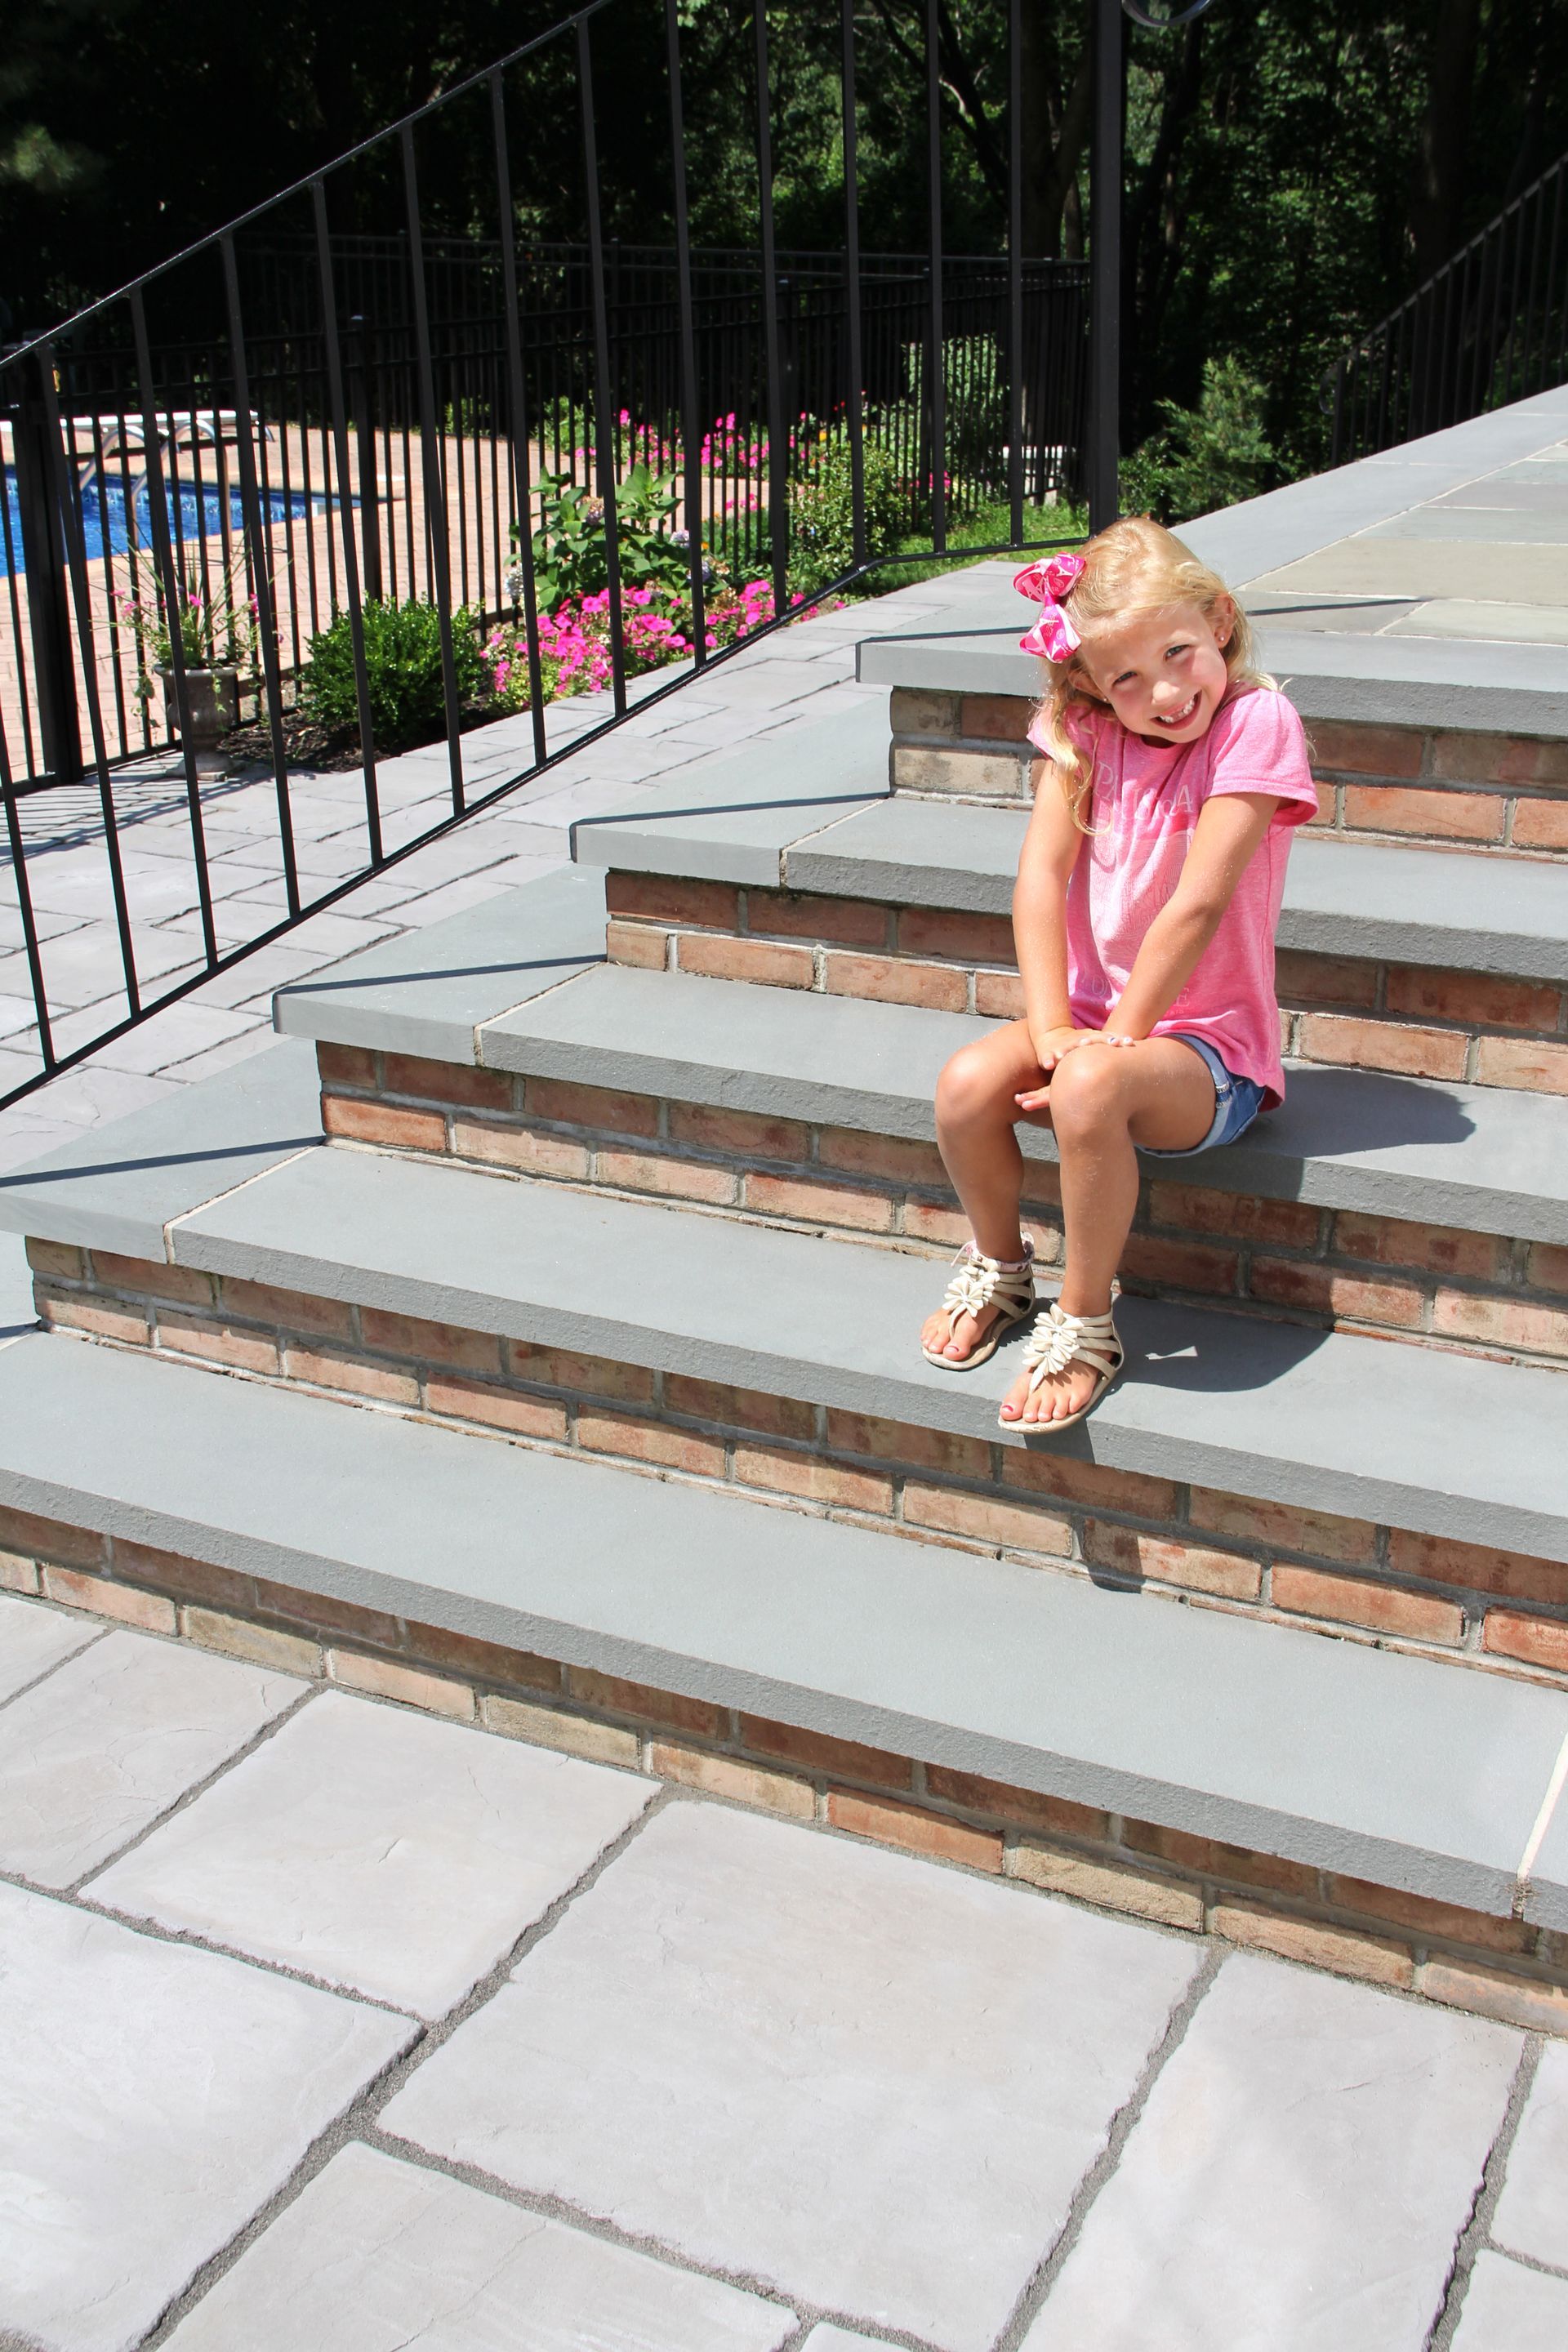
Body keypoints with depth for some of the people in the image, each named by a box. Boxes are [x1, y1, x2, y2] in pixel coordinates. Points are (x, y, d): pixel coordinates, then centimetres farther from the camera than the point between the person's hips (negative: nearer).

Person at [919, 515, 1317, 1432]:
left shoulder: (1257, 722, -15)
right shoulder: (1085, 733, 1)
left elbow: (1197, 906, -20)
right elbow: (1041, 877, -7)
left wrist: (1114, 1040, -19)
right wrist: (1052, 1028, -18)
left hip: (1207, 1037, -5)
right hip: (1095, 1015, 5)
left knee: (1088, 1090, -35)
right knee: (968, 1084, -22)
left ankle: (1084, 1322, -14)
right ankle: (999, 1266, 8)